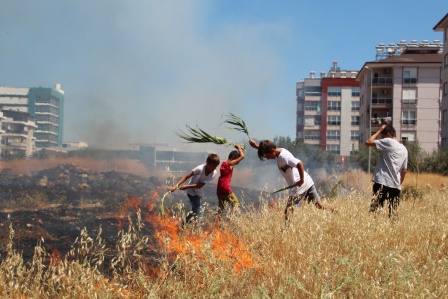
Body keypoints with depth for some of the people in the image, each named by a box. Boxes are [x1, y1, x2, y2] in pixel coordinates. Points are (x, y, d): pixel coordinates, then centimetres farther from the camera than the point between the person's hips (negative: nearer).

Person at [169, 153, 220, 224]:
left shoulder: (214, 173, -17)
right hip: (192, 191, -6)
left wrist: (187, 186, -26)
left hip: (199, 192, 6)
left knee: (195, 210, 20)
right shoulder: (200, 169, -29)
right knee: (197, 212, -12)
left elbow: (200, 185, -20)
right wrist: (176, 185, -31)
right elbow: (187, 177, -22)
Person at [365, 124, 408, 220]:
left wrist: (379, 131, 3)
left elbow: (368, 142, -8)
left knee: (374, 210, -8)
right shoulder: (404, 149, 16)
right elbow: (404, 170, 18)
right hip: (396, 185, 7)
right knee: (394, 213, 5)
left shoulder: (388, 142, -6)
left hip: (382, 183, -6)